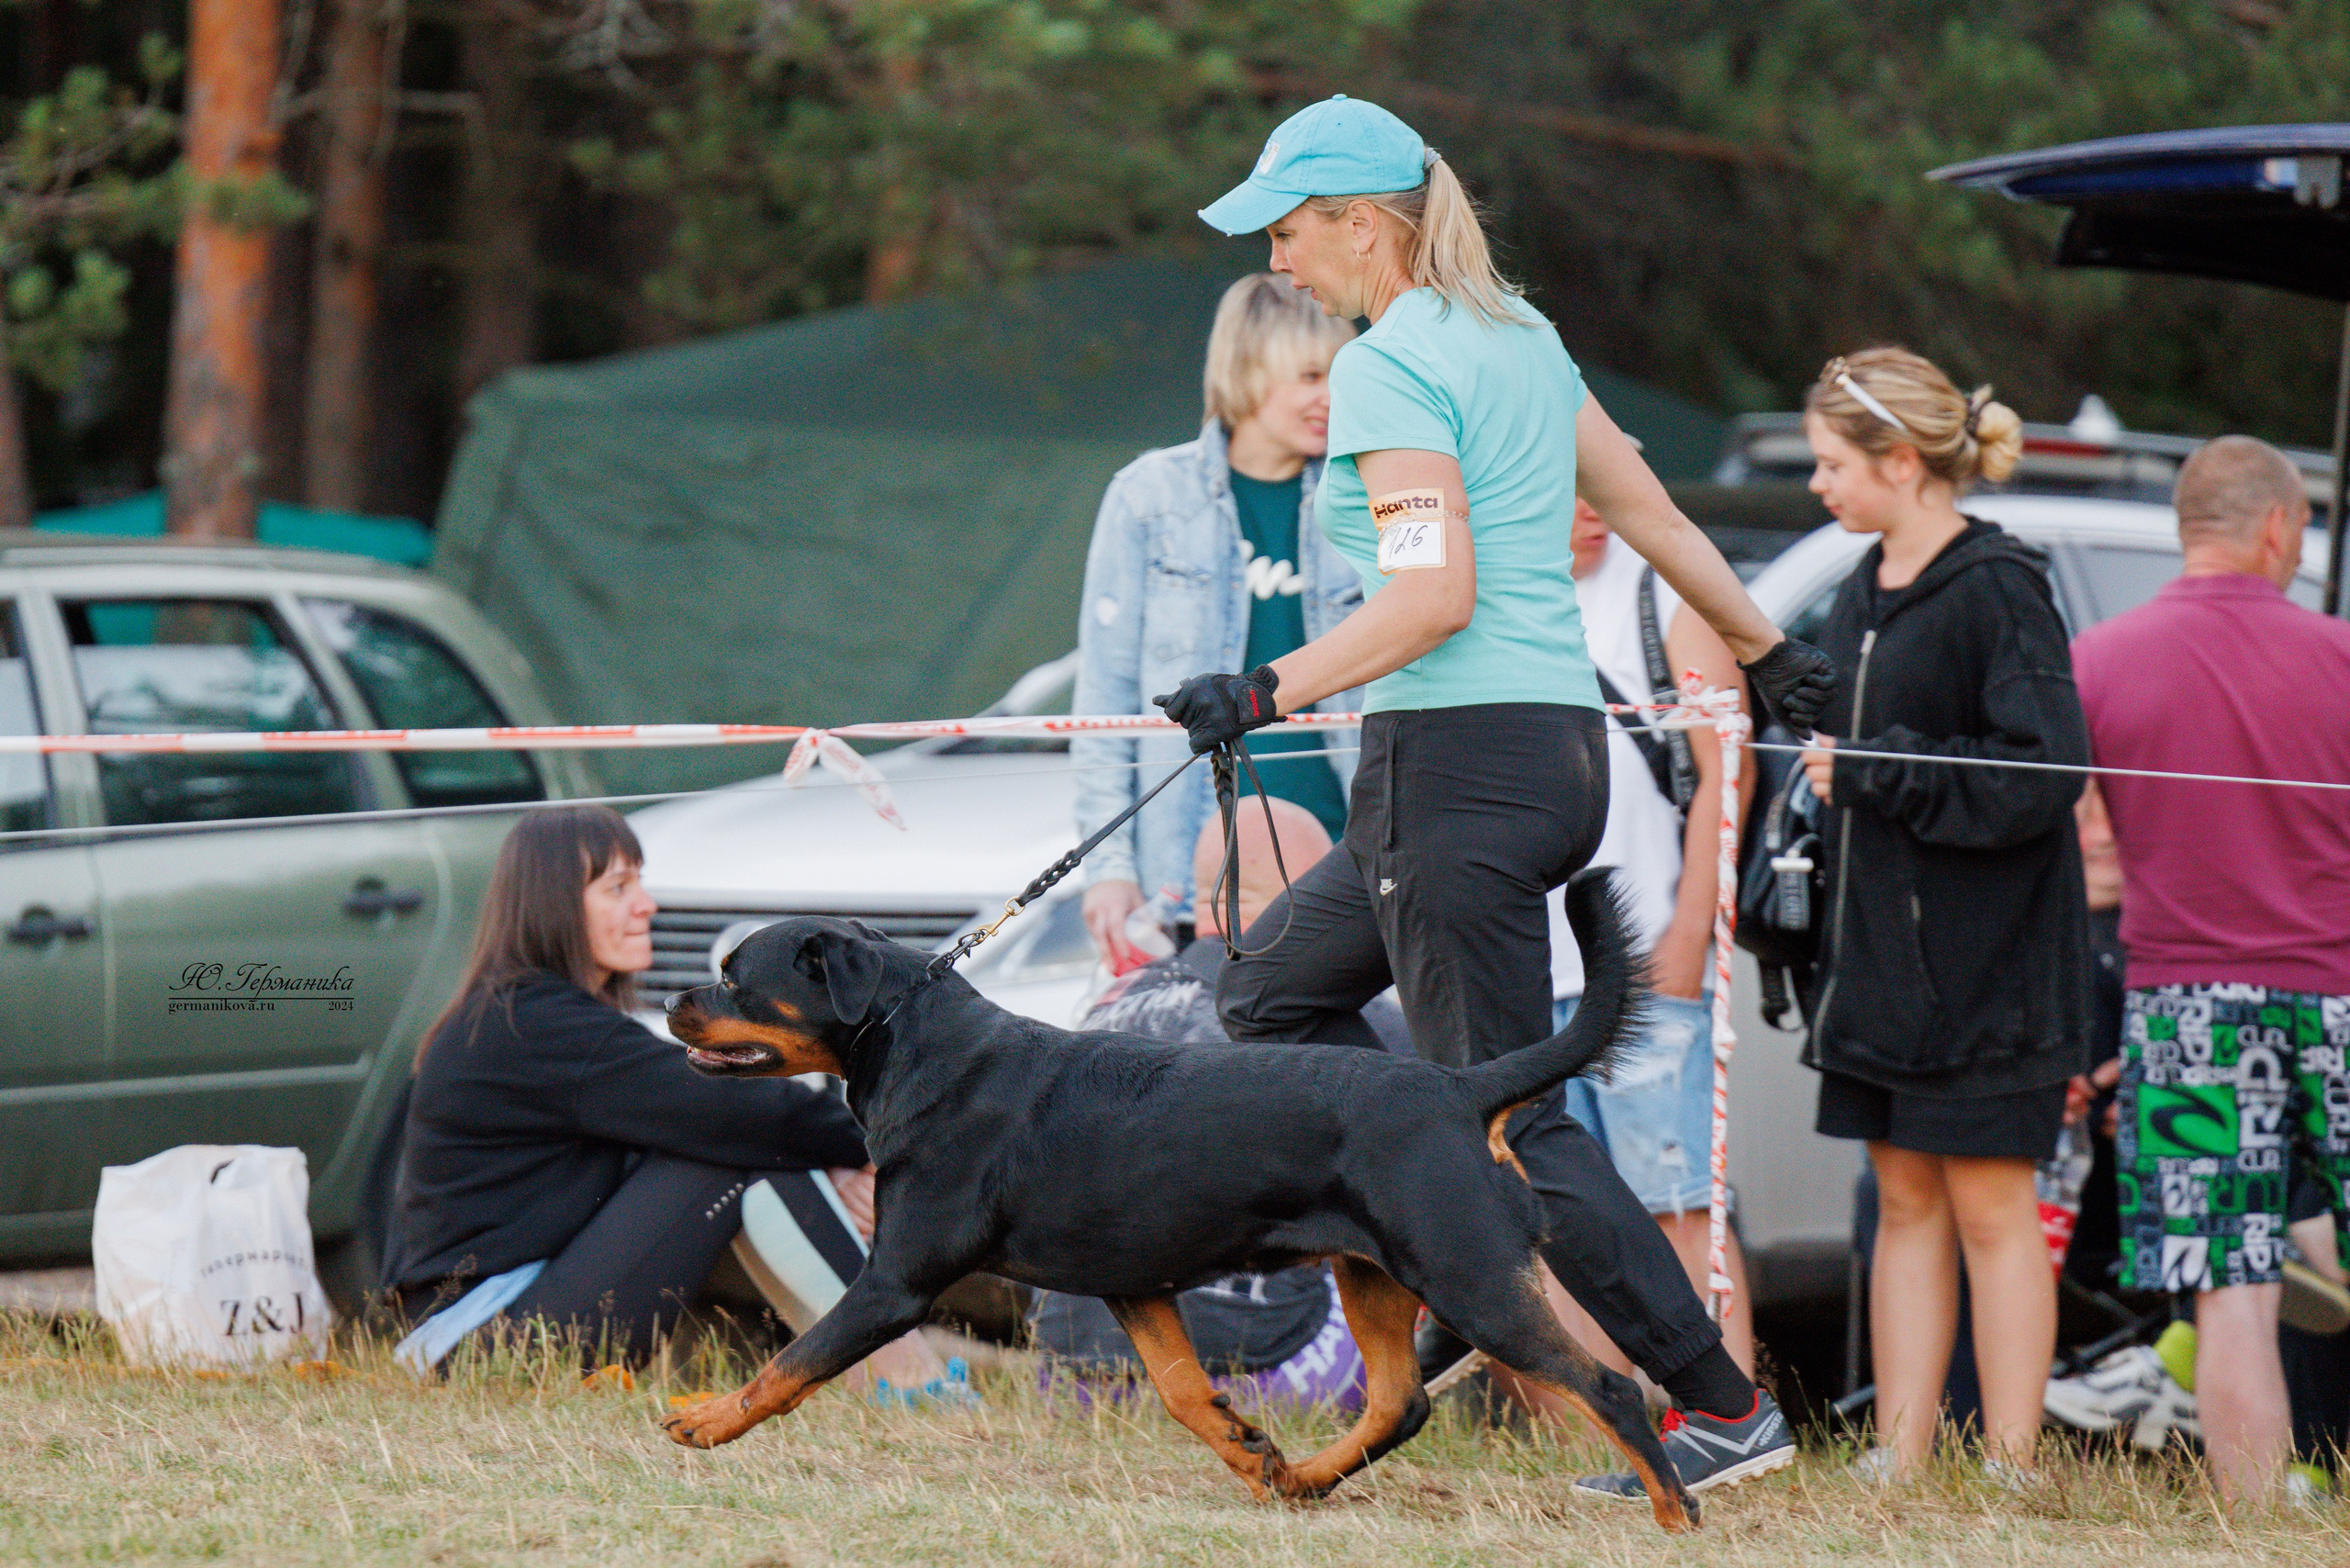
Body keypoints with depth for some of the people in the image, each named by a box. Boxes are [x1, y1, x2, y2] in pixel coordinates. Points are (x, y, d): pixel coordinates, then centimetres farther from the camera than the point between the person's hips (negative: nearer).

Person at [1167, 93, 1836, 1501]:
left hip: (1460, 760, -10)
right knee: (1269, 997, 18)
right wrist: (1771, 654, 31)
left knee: (1511, 1114, -6)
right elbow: (1648, 507, 22)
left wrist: (1270, 693, -22)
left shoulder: (1388, 365, -12)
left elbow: (1434, 596, -21)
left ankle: (1726, 1408, -6)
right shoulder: (1518, 334, 15)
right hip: (1560, 744, 10)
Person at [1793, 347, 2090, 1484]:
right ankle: (1898, 1465, 9)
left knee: (1989, 1209, -5)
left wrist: (1871, 772, -17)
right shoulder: (1864, 597, 13)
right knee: (1906, 1203, 8)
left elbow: (2040, 776, -20)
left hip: (1985, 965, -8)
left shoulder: (1998, 593, -13)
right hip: (1882, 960, 8)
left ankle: (2009, 1473, -2)